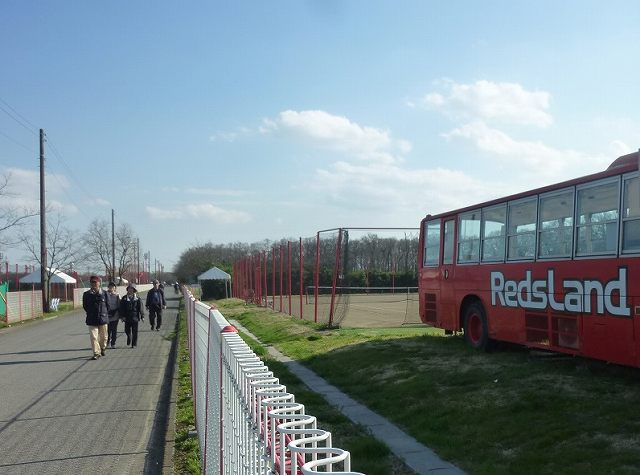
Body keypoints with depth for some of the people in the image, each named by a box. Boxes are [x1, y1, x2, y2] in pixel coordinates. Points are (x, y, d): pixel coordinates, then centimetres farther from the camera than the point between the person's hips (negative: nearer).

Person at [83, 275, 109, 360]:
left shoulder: (104, 293, -1)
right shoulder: (86, 294, 0)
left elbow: (107, 305, 8)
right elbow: (85, 306, 10)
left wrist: (105, 314, 5)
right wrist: (90, 313, 8)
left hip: (103, 318, 1)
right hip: (92, 320, -1)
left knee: (103, 336, 13)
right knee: (93, 337, -8)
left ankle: (102, 349, 38)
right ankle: (96, 353, -2)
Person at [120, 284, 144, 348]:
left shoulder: (137, 298, 2)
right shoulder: (124, 298, 4)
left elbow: (141, 308, 2)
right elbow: (121, 308, 3)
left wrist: (142, 316, -1)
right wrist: (122, 316, -5)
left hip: (135, 317, -1)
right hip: (127, 317, 1)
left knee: (134, 332, 1)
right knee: (127, 330, 5)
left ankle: (134, 344, 9)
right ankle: (129, 338, 34)